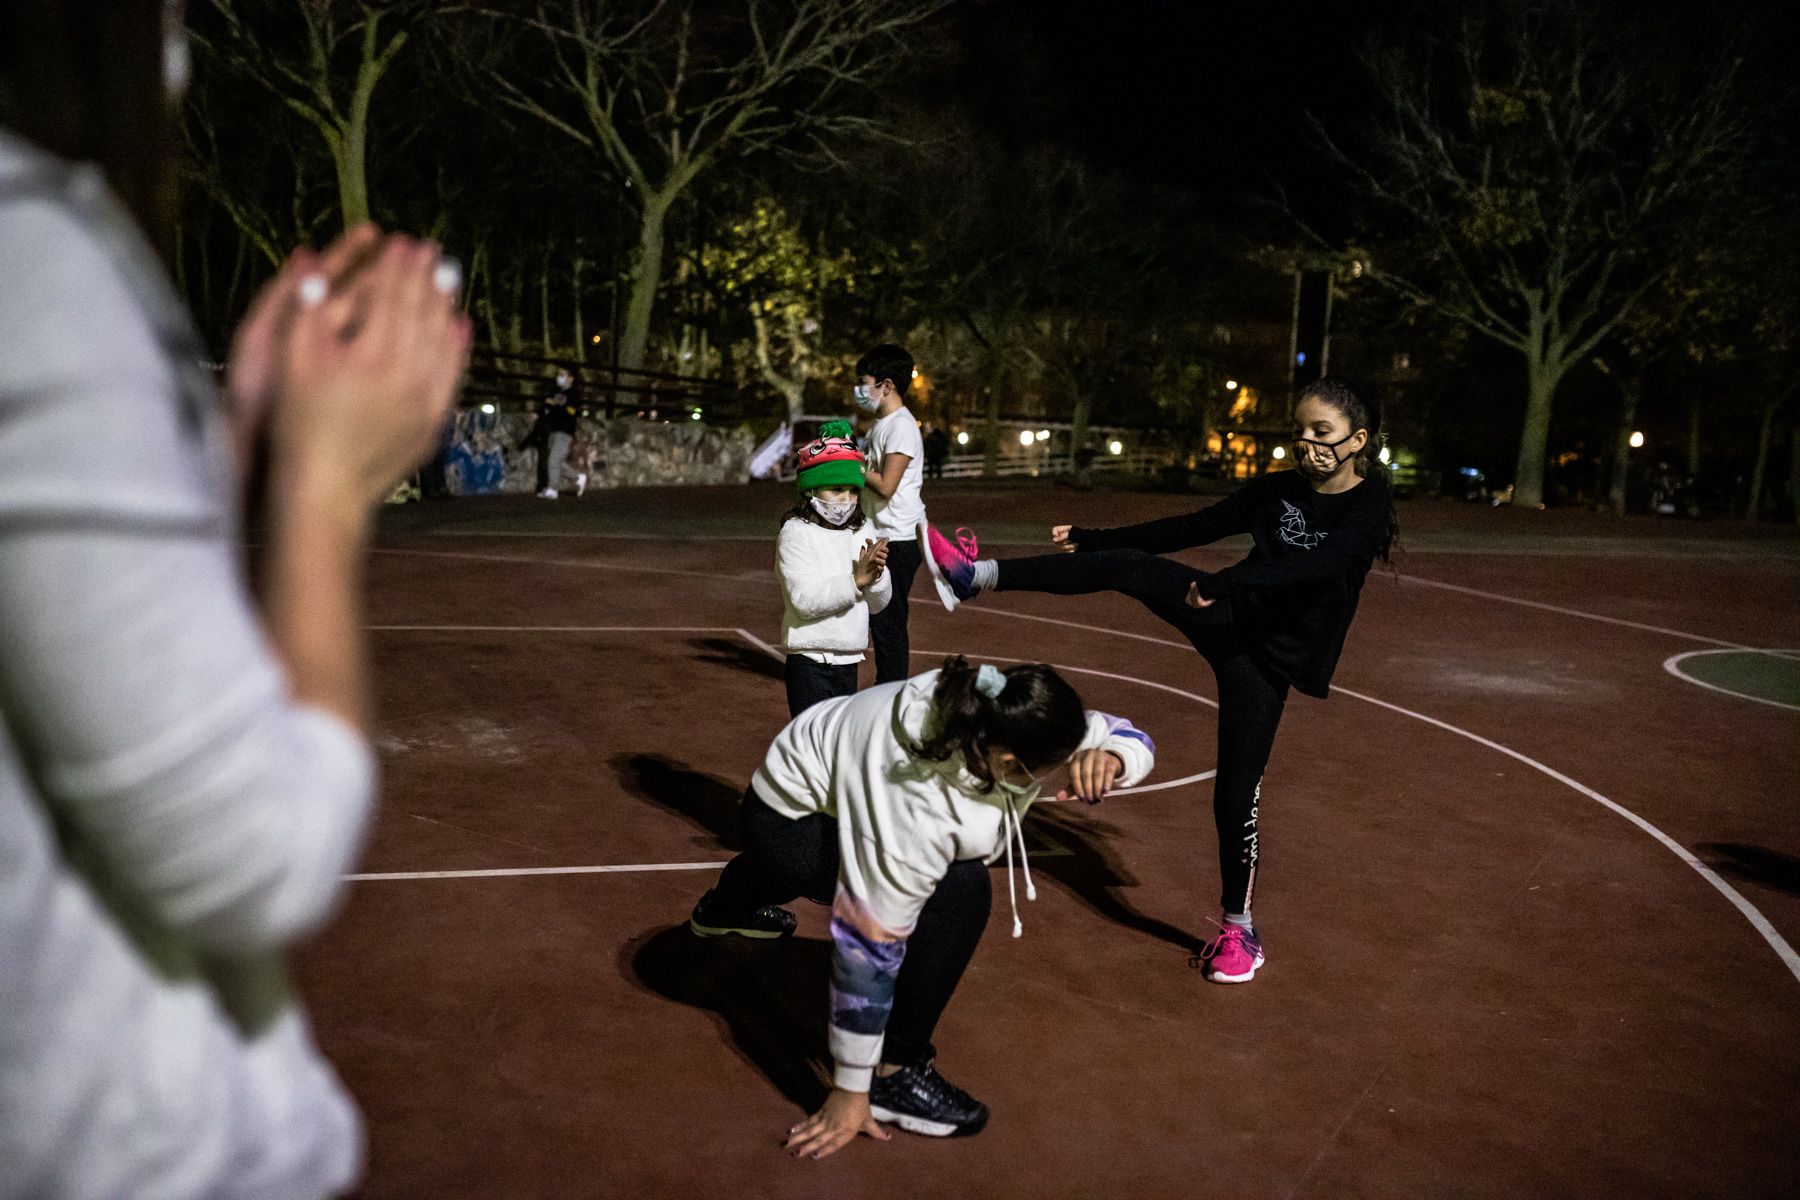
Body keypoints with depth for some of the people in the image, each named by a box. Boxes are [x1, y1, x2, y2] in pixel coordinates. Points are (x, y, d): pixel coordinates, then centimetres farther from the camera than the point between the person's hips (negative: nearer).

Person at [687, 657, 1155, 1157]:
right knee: (958, 892, -28)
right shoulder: (922, 807, -41)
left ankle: (723, 909, 72)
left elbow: (1127, 736, -12)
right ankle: (893, 1074, -11)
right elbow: (868, 945, -35)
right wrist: (850, 1093, -28)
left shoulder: (1005, 711, -26)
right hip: (789, 823, -8)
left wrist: (1107, 760, -37)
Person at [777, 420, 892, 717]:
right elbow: (805, 600, -21)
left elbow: (879, 603, 9)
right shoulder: (796, 534, -10)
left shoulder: (857, 535, 9)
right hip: (811, 662, -7)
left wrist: (876, 573, -11)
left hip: (848, 660, 7)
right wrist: (856, 580, -24)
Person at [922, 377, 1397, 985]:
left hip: (1268, 656, -4)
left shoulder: (1368, 507, -10)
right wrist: (1093, 539, 10)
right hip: (1223, 617, 4)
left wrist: (1229, 581, -44)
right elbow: (1190, 529, 10)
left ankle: (1238, 930, 18)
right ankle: (976, 575, -17)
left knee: (1235, 797, -2)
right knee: (1126, 564, -18)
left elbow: (1322, 563, -30)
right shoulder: (1276, 490, 6)